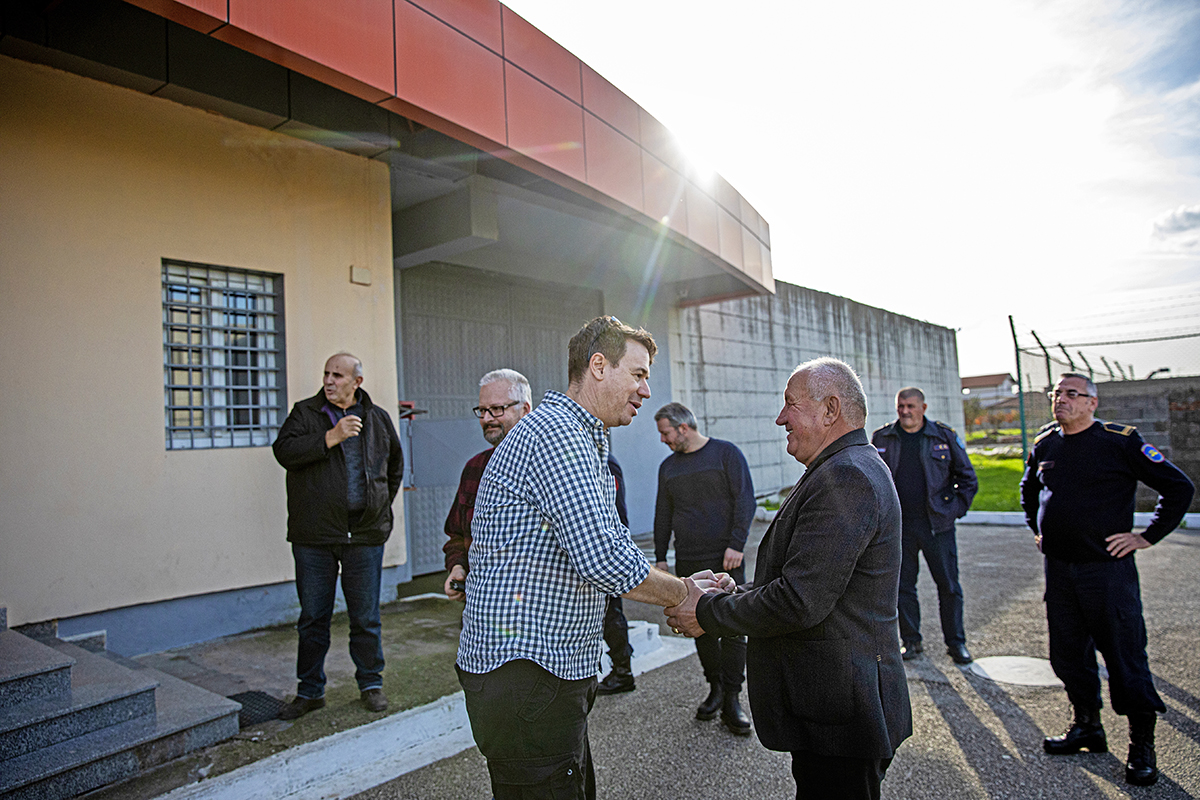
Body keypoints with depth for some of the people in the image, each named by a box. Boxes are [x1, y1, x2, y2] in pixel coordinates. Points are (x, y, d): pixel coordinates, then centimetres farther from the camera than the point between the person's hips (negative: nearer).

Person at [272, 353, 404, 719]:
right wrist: (331, 437, -20)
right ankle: (310, 690, 24)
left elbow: (395, 465, 22)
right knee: (313, 617, 9)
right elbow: (284, 451, -12)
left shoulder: (378, 419, 9)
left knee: (365, 616, 8)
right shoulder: (305, 413, 4)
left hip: (365, 535, 1)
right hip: (314, 537, 0)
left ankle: (371, 684, 24)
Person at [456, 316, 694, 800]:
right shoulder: (555, 431, -18)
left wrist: (685, 590, 7)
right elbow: (604, 561, -26)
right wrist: (682, 595, -9)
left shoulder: (581, 442, 18)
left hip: (556, 667, 10)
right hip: (523, 673, -10)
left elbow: (610, 551, 18)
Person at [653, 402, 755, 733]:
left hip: (724, 560, -4)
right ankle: (715, 688, 23)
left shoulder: (726, 453, -2)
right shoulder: (668, 466, 13)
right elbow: (663, 515, 17)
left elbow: (745, 500, -6)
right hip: (687, 563, 4)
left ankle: (731, 700, 7)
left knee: (733, 629, -3)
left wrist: (736, 544, -14)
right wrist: (660, 557, 14)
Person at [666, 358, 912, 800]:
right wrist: (736, 592, 6)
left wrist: (707, 613, -14)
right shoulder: (853, 470, 13)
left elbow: (800, 602, -26)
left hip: (837, 718, -10)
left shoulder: (845, 478, -23)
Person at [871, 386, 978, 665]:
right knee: (903, 585, 8)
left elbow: (968, 478, 7)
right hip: (898, 526, 1)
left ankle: (956, 642, 20)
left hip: (937, 525, -1)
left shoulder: (944, 436, 0)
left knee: (949, 586, 5)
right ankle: (910, 640, 21)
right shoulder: (881, 438, 4)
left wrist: (957, 509, -1)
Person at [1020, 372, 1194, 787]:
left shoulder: (1121, 441, -8)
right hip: (1058, 567, 6)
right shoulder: (1044, 445, 8)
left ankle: (1142, 745, 18)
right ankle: (1087, 728, 31)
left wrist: (1146, 537, -8)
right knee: (1068, 654, 14)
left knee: (1125, 657, 2)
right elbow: (1029, 490, 27)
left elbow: (1179, 488, -6)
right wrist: (1038, 530, 18)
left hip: (1107, 567, -5)